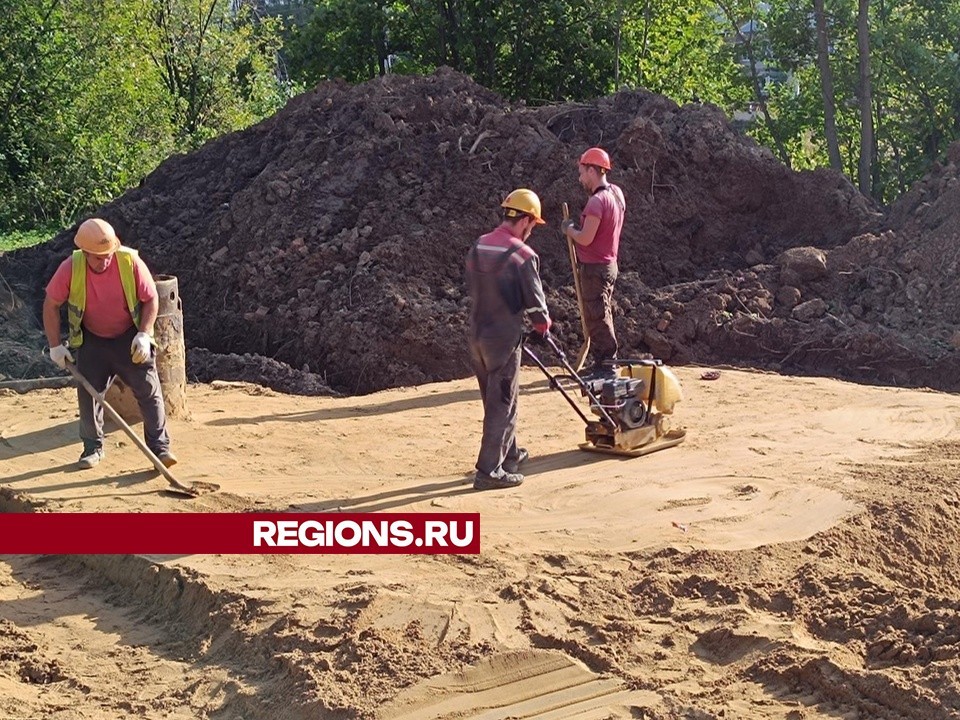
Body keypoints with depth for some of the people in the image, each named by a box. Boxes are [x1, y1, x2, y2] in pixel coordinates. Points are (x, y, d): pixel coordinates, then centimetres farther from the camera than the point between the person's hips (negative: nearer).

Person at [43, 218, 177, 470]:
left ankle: (160, 446, 1)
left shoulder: (130, 261, -23)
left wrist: (144, 334, -21)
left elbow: (151, 299, -11)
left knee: (149, 390, -6)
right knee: (88, 392, 1)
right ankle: (93, 448, 17)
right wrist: (55, 345, -8)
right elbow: (51, 305, -7)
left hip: (130, 338, -1)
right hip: (92, 340, 1)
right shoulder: (71, 268, -20)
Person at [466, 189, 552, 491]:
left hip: (477, 336, 7)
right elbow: (535, 301, -10)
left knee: (495, 400, 20)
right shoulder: (522, 255, -16)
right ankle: (489, 471, 2)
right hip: (503, 340, -7)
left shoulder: (477, 248, 5)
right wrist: (542, 323, 10)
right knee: (502, 406, 1)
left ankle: (509, 454, 35)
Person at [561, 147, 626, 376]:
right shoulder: (616, 193, 7)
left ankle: (606, 364, 0)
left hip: (595, 267, -10)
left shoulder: (597, 201, -23)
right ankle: (603, 363, 26)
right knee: (603, 315, 17)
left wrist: (569, 229, -7)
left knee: (596, 318, -4)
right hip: (609, 263, 10)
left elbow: (585, 238, -24)